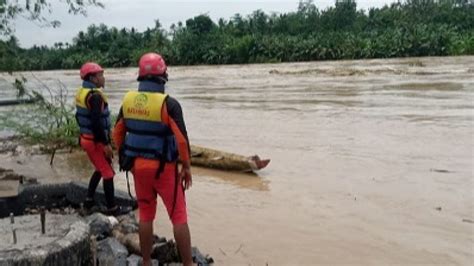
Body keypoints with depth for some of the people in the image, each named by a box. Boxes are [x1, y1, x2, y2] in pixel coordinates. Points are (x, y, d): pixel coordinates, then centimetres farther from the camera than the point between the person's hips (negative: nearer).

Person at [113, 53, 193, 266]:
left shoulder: (128, 100, 0)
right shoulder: (168, 103, -17)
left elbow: (117, 134, 8)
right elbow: (181, 139, -18)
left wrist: (127, 159, 19)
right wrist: (186, 167, -7)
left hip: (138, 165, 5)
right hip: (163, 168, -5)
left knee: (146, 215, 17)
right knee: (179, 217, 5)